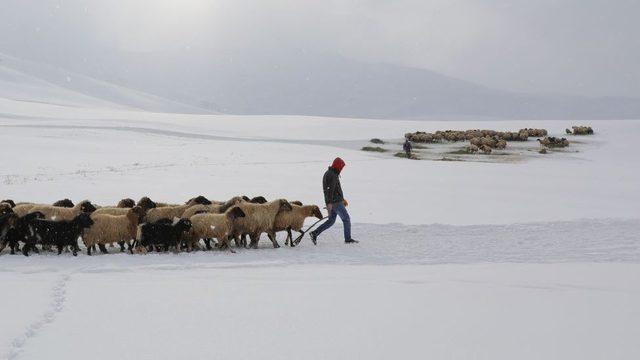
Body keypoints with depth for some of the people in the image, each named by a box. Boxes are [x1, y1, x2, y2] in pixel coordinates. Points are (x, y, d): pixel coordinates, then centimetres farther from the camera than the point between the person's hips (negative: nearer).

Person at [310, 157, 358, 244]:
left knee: (331, 221, 13)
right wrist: (329, 203, -31)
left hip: (331, 202, 10)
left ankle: (315, 233, 4)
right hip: (335, 202, -10)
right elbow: (330, 190, -26)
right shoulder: (332, 175, -17)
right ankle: (348, 239, 8)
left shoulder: (328, 174, 17)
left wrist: (342, 199, 27)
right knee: (346, 219, 2)